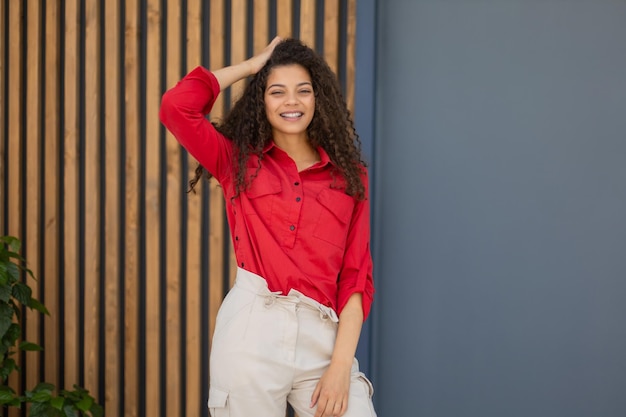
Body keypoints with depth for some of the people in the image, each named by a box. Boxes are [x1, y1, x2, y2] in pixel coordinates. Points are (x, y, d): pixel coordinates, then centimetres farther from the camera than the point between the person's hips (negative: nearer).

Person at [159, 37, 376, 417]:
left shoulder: (349, 175, 12)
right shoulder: (238, 161, 10)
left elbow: (357, 276, 6)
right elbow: (176, 106, -5)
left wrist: (342, 364, -5)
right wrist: (250, 66, 7)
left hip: (323, 338, 1)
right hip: (252, 329, -1)